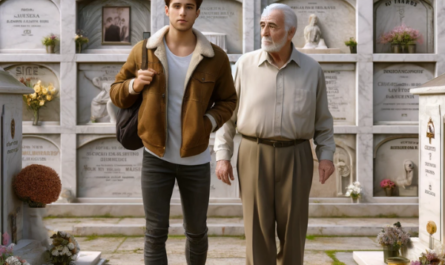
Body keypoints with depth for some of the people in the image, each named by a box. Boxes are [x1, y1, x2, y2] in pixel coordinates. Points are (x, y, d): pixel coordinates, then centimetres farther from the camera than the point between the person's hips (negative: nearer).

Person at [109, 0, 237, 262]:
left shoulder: (216, 57, -6)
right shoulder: (143, 51, -4)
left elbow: (227, 100, 7)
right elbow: (117, 93, 7)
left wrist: (209, 123, -12)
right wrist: (134, 85, -15)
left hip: (196, 159, 1)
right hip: (156, 157, 0)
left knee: (197, 231, 16)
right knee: (156, 233, 5)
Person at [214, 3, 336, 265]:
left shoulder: (312, 69, 2)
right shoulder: (246, 65, -1)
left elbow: (322, 118, 9)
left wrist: (327, 155, 0)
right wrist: (222, 155, -3)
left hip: (295, 156, 1)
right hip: (255, 154, -1)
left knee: (293, 227, 5)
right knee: (258, 228, 0)